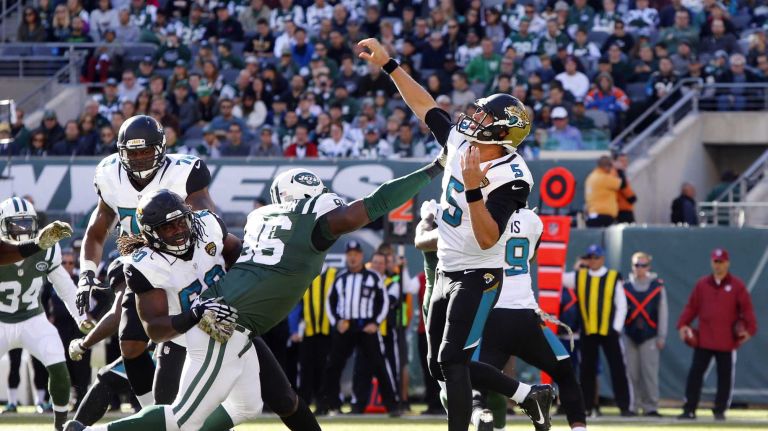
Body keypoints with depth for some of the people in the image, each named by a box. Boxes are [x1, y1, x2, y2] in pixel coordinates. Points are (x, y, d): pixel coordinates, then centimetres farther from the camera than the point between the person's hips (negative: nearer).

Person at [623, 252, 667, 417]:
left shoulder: (658, 287, 4)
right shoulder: (625, 287, 7)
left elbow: (663, 313, 5)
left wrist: (661, 337, 1)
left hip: (649, 336, -2)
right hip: (630, 334, 2)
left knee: (650, 372, -8)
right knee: (632, 372, 2)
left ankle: (651, 407, -6)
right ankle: (632, 406, 8)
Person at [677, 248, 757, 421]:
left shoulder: (737, 285, 0)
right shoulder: (702, 284, 7)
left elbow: (746, 309, -3)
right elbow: (691, 307, 9)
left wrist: (750, 329, -15)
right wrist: (683, 325, -1)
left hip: (727, 341, -2)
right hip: (703, 340, 2)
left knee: (725, 377, 5)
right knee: (695, 373, -2)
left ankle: (720, 410, 15)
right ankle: (689, 410, 0)